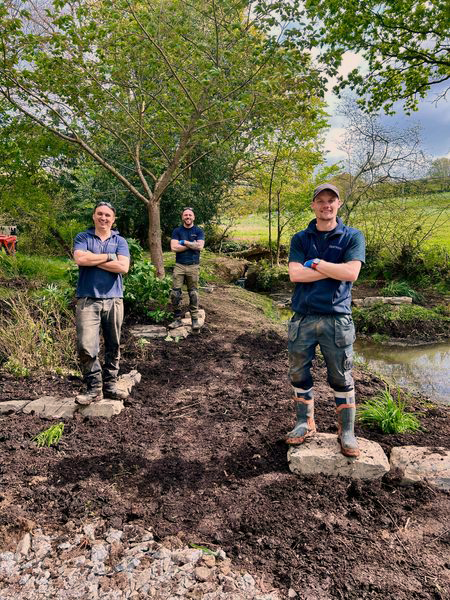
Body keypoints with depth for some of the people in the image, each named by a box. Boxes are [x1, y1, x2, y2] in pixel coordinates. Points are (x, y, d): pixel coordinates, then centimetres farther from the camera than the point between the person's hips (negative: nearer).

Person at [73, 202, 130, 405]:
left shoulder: (120, 241, 10)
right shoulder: (82, 238, 8)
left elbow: (123, 267, -7)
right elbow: (80, 259, -13)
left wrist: (93, 260, -6)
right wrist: (109, 256, -5)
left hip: (114, 300, 2)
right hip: (88, 300, -2)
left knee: (113, 346, 7)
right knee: (86, 346, -9)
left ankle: (110, 385, 19)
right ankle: (94, 388, 2)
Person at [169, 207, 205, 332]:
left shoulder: (198, 231, 7)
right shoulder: (177, 231, 9)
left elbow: (200, 246, -8)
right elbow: (174, 247, -6)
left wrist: (184, 242, -6)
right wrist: (192, 245, -5)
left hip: (193, 266, -1)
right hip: (179, 265, 1)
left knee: (193, 293, 2)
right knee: (175, 293, -4)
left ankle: (195, 320, 6)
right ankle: (177, 319, 5)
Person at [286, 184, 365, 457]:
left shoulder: (353, 237, 3)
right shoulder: (300, 239, 8)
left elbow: (351, 273, -12)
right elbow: (295, 274, -7)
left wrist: (315, 263, -8)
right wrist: (334, 269, -10)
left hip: (337, 319, -2)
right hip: (303, 318, 3)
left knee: (342, 379, 6)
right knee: (299, 374, 11)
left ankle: (347, 432, 21)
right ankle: (305, 424, 29)